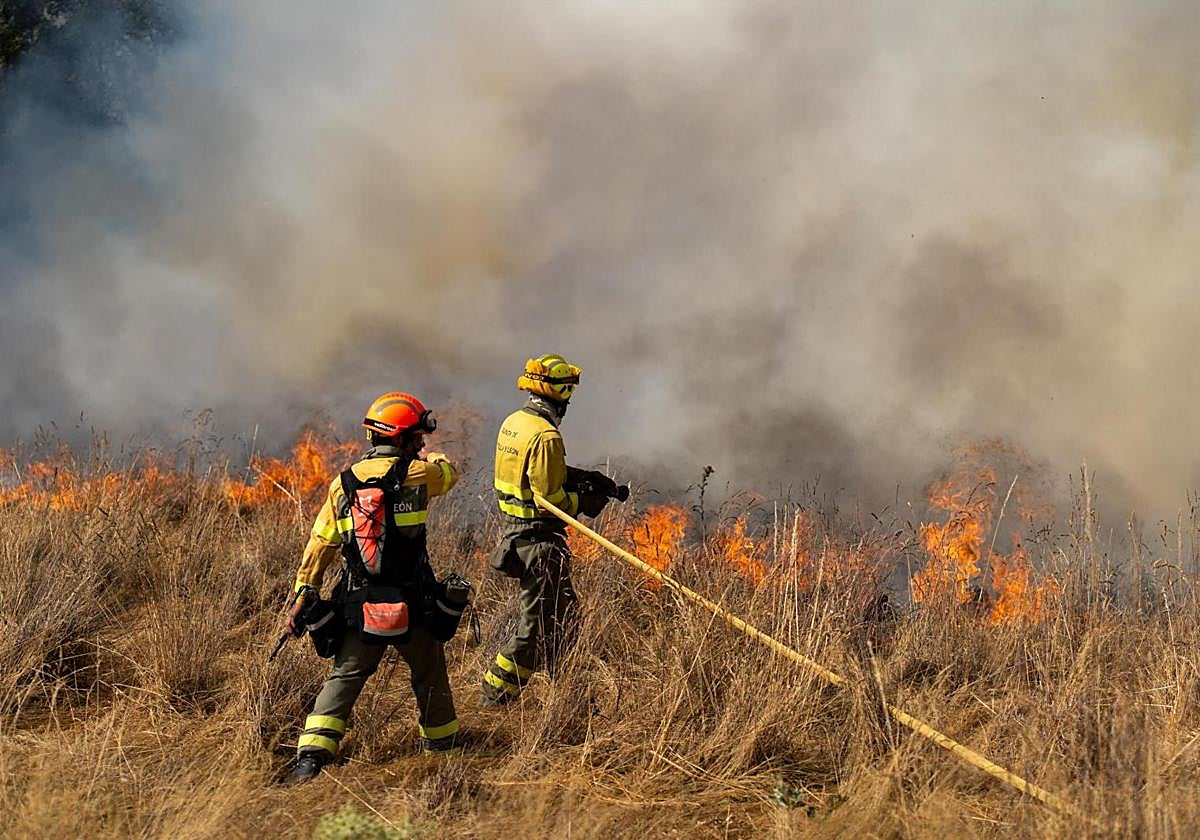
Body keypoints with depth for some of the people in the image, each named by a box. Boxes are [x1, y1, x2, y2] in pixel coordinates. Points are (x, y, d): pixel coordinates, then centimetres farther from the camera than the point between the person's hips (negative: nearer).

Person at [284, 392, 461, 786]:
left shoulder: (344, 484, 1)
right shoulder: (417, 474, -8)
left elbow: (321, 544, 3)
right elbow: (448, 471, 16)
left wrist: (303, 595, 8)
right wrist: (430, 455, 39)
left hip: (359, 609, 2)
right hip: (412, 609, -2)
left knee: (343, 679, 8)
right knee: (430, 677, 20)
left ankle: (312, 754, -6)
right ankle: (441, 743, 37)